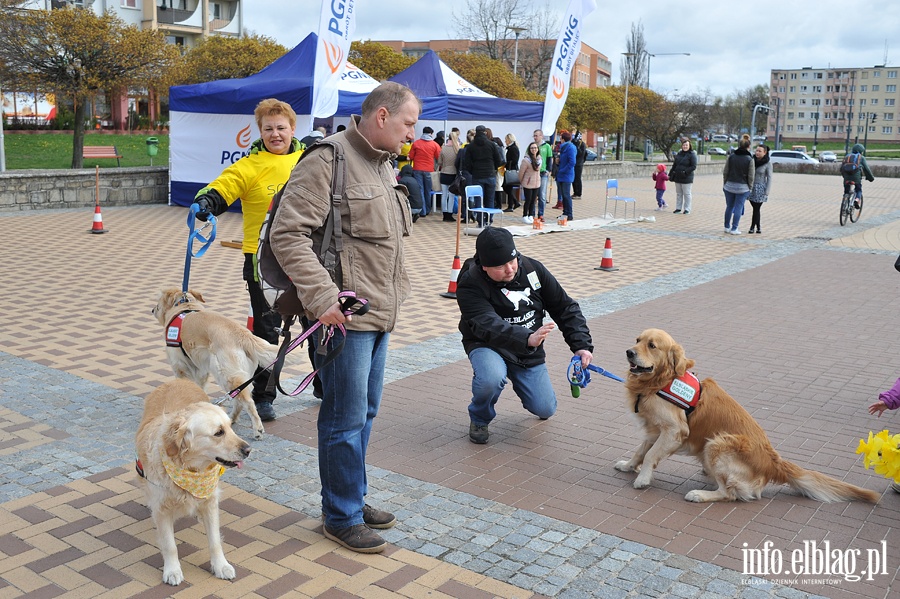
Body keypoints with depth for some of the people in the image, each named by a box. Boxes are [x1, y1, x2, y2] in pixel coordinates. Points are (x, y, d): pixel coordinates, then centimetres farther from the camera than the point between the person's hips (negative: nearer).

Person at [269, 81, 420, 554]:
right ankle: (341, 517, 17)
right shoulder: (329, 161, -15)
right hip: (344, 317, -9)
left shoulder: (384, 166, 15)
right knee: (346, 418, 1)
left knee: (365, 411, 18)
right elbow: (287, 233, -22)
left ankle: (354, 498, 34)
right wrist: (322, 297, -26)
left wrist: (396, 286, 17)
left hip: (379, 313, 9)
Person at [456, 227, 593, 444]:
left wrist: (581, 345, -12)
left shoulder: (533, 269, -8)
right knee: (491, 379, -37)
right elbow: (489, 326, -37)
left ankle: (522, 384, 31)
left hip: (529, 353, 4)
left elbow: (565, 307, 0)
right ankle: (479, 419, -3)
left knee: (545, 410, -7)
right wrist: (527, 338, -53)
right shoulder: (470, 285, -22)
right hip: (489, 346, -4)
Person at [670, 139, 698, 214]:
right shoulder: (679, 153, 12)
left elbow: (693, 167, -13)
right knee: (678, 194, 11)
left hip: (686, 178, -6)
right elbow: (674, 165, 17)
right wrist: (670, 174, 12)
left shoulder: (692, 154, -7)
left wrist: (685, 172, -21)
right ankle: (678, 208, 19)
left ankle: (687, 209, 7)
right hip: (677, 177, 6)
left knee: (686, 194, 1)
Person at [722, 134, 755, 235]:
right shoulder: (749, 159, -10)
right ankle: (734, 229, 6)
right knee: (738, 208, 4)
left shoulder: (731, 157, -2)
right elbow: (751, 176, -6)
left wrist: (725, 183, 14)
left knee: (729, 207, 15)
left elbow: (725, 172, 3)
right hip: (742, 187, -3)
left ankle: (727, 227, 24)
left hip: (729, 186, 3)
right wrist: (750, 188, 6)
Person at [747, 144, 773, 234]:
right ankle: (758, 227, 17)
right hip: (751, 187, 4)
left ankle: (752, 227, 8)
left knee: (756, 209, -2)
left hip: (760, 188, -4)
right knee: (755, 208, 8)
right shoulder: (753, 160, 2)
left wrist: (766, 193, -12)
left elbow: (769, 178, -7)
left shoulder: (768, 164, -8)